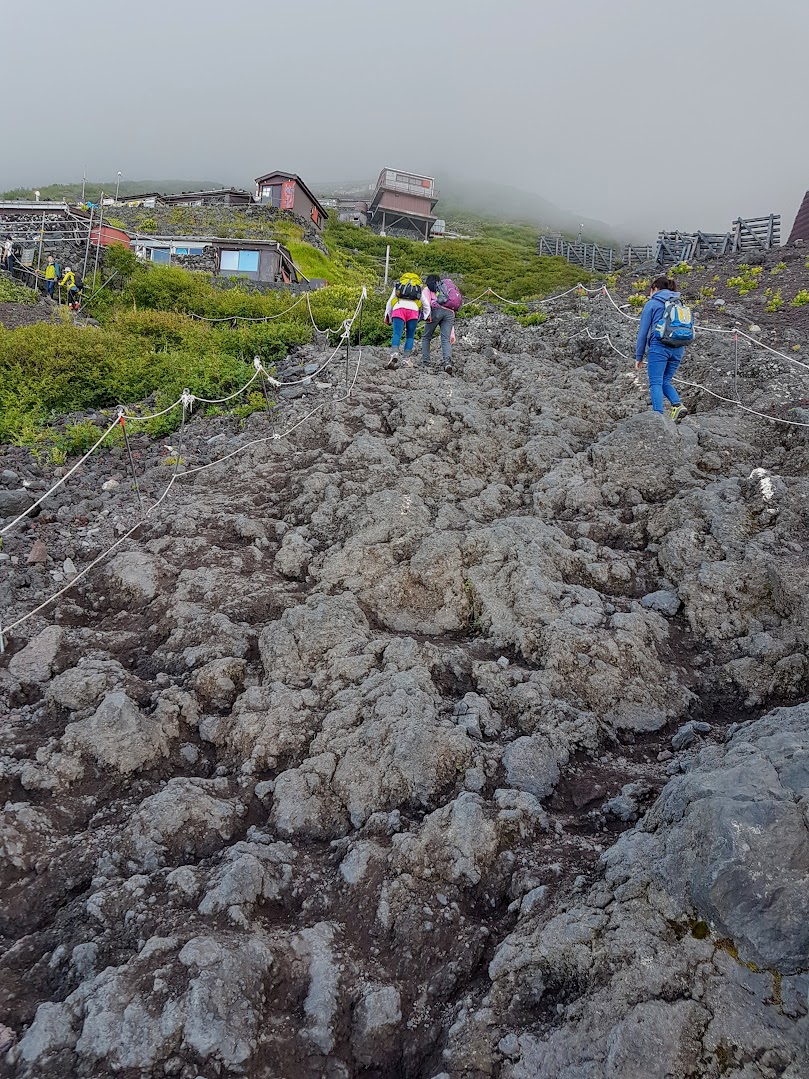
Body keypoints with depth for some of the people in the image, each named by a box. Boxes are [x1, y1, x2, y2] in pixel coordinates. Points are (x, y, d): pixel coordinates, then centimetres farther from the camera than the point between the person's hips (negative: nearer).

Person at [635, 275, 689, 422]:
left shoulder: (652, 303, 5)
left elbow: (643, 331, 3)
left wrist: (639, 356, 6)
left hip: (659, 345, -6)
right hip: (678, 348, 6)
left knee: (655, 383, -6)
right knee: (665, 382, 14)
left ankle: (658, 415, -20)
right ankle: (678, 405, -9)